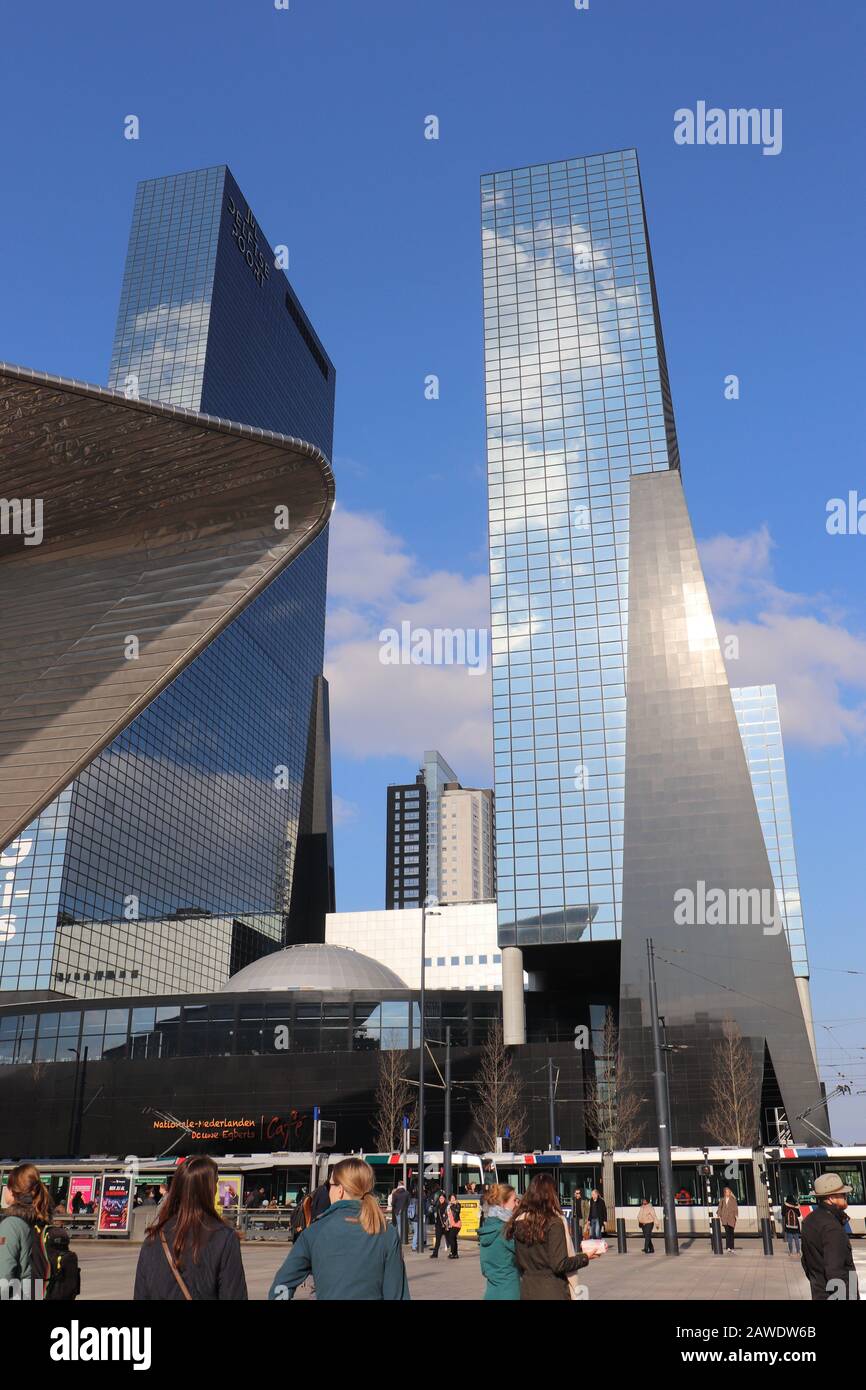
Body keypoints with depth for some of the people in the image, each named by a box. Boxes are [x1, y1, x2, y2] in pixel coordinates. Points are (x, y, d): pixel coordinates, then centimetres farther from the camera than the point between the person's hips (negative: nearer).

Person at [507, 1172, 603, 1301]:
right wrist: (585, 1257, -2)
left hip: (527, 1292, 5)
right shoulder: (554, 1223, -14)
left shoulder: (518, 1222, 1)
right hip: (552, 1292, -5)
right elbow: (560, 1265, -14)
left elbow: (518, 1262, 8)